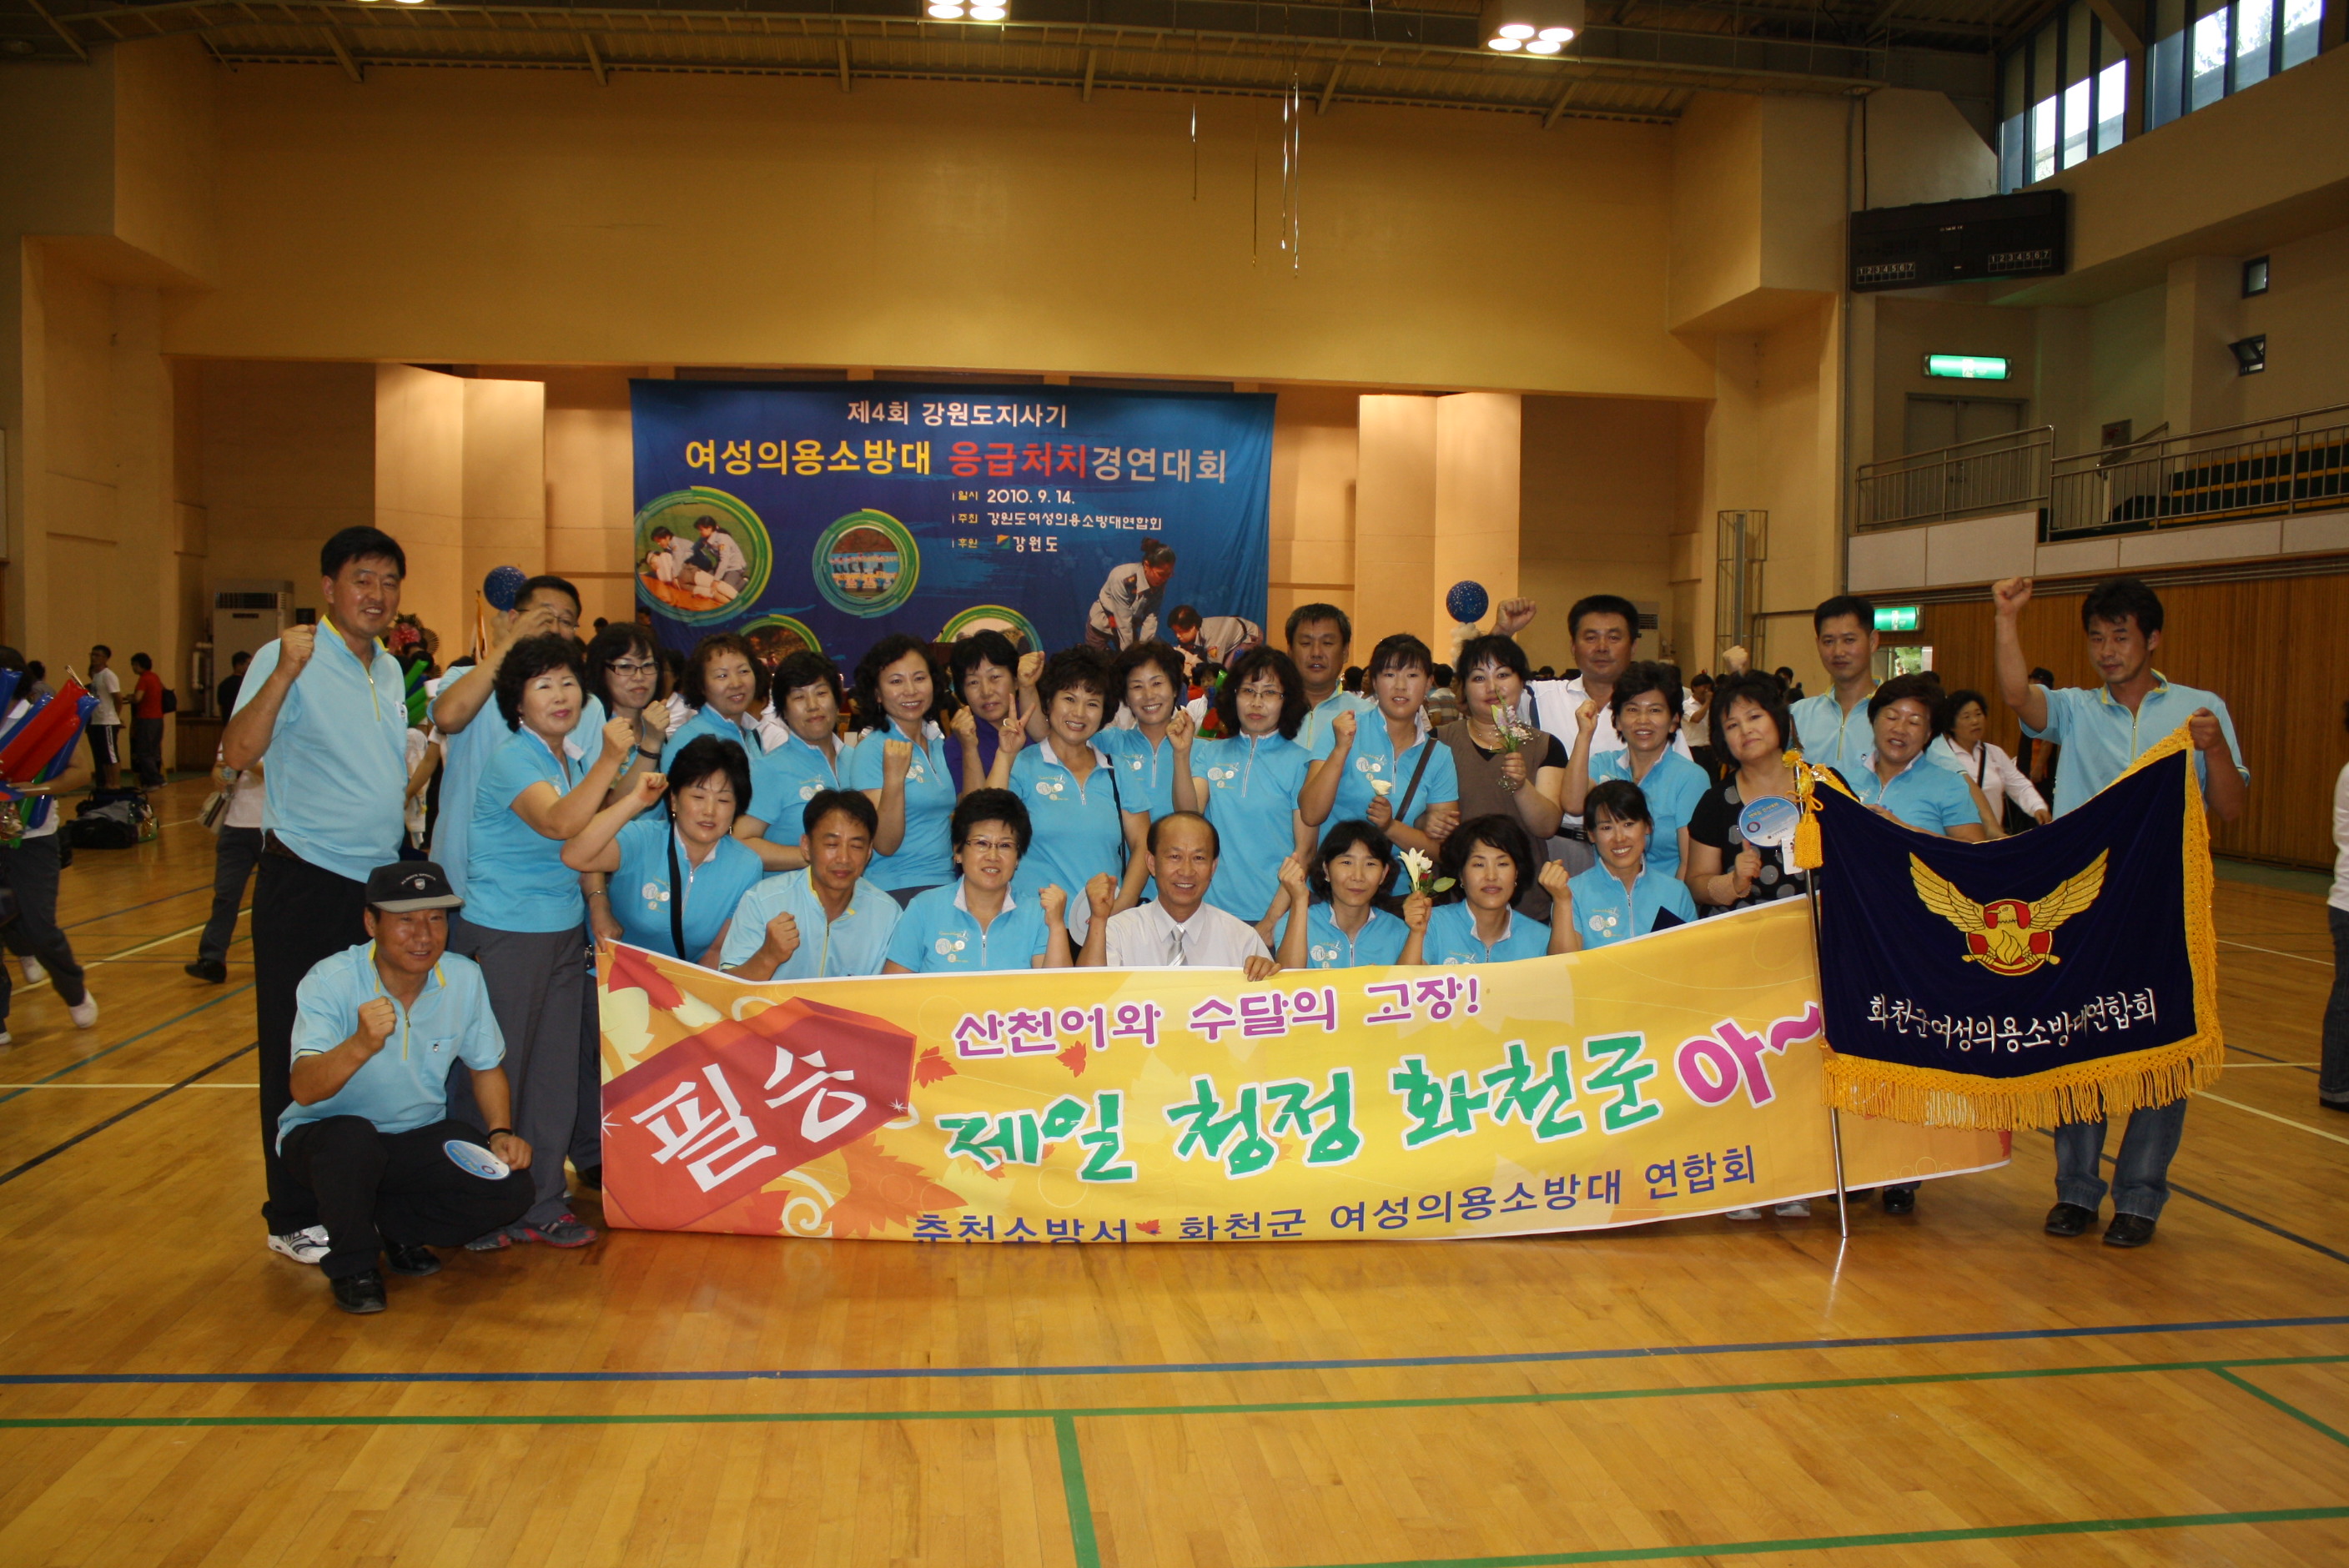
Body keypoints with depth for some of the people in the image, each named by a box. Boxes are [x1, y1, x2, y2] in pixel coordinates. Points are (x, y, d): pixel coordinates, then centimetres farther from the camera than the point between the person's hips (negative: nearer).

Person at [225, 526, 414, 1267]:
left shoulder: (390, 669, 11)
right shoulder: (289, 659, -11)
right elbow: (237, 753, -25)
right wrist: (284, 672, -33)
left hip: (379, 884, 7)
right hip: (307, 882, -7)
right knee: (300, 1054, 2)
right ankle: (295, 1216, 13)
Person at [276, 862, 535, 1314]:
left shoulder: (464, 977, -8)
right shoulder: (330, 982, -20)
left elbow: (486, 1067, 8)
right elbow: (304, 1089, -33)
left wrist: (500, 1133, -8)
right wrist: (361, 1045, -52)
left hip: (422, 1136, 3)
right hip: (325, 1134, -3)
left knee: (510, 1189, -19)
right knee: (353, 1139, -38)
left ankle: (394, 1229, 7)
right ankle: (352, 1268, -10)